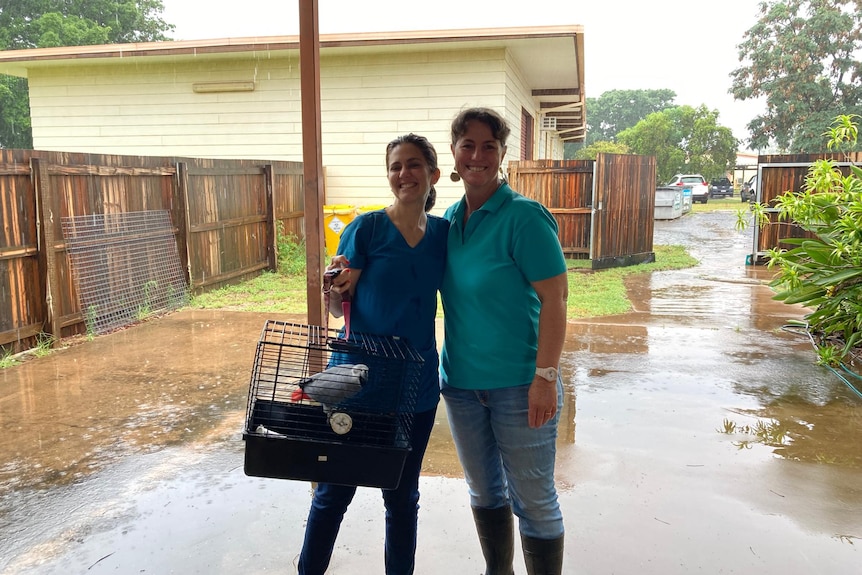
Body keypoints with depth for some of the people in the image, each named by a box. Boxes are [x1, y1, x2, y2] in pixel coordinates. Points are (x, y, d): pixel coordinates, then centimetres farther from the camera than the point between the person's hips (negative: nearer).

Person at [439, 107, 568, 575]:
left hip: (518, 384, -6)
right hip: (461, 380, 7)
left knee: (532, 499, 7)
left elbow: (554, 299, -16)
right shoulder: (449, 219, 6)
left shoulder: (523, 216, -14)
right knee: (483, 490, 21)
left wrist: (545, 377, -21)